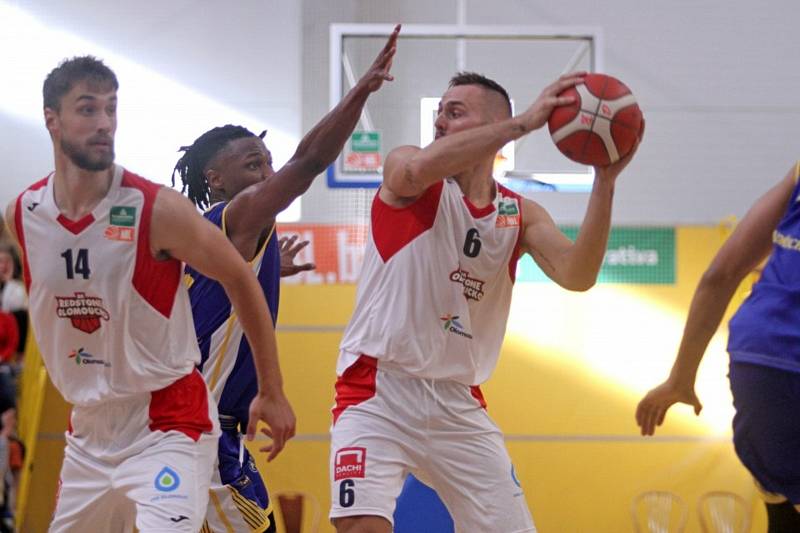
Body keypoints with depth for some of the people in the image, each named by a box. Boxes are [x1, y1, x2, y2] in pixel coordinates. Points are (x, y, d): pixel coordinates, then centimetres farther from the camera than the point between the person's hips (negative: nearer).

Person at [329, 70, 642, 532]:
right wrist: (524, 122, -32)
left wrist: (605, 182, -22)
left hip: (459, 405, 4)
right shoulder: (404, 173, -3)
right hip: (379, 392, -4)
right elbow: (420, 168, -30)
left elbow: (577, 276, -11)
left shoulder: (521, 215, 7)